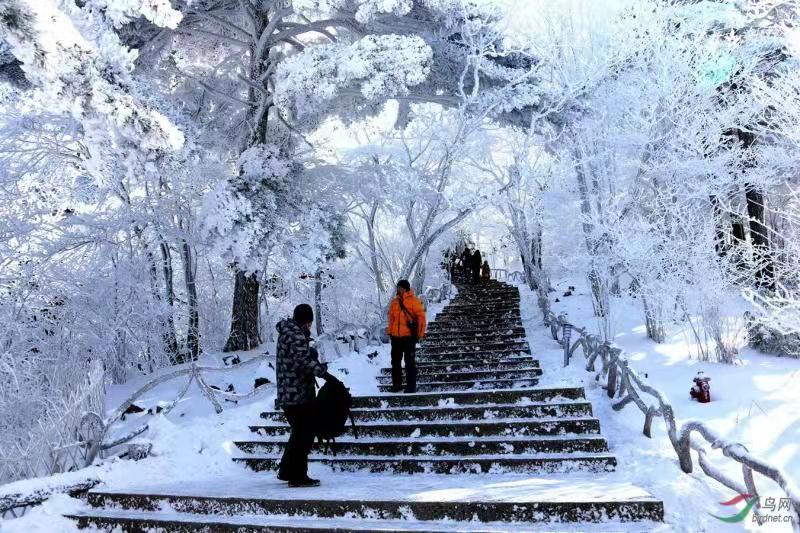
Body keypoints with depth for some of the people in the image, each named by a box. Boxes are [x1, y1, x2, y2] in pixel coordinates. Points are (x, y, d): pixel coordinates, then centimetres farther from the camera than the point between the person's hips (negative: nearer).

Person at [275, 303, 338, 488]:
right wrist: (325, 373, -27)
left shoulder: (286, 332, 15)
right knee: (304, 434, 0)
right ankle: (298, 476, 6)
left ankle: (286, 471, 30)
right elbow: (303, 361, -27)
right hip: (300, 394, -10)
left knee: (299, 432, 22)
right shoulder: (297, 336, -15)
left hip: (287, 394, 10)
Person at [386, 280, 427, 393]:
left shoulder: (414, 301, -6)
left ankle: (411, 386, 4)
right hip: (396, 337, 6)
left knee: (410, 362, -1)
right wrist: (390, 331, 12)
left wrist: (419, 333, -11)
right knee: (395, 361, 10)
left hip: (409, 337, -6)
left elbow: (421, 317, -8)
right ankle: (396, 384, 20)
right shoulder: (394, 302, 12)